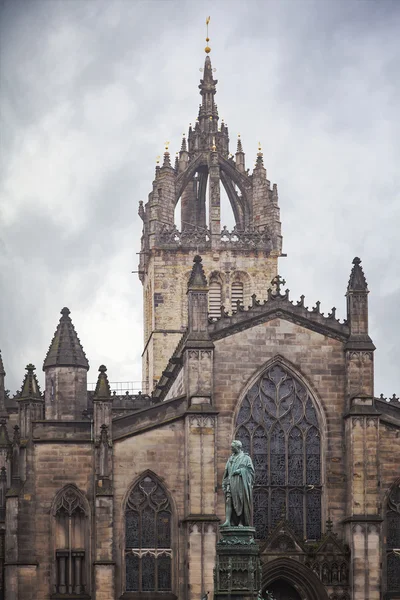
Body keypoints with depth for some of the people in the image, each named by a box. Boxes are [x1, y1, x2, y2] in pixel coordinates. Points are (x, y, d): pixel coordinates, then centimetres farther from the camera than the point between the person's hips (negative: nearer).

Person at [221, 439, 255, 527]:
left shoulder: (246, 458, 7)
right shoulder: (231, 459, 21)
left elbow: (250, 470, -2)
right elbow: (227, 472, 20)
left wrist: (240, 471, -14)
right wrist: (224, 483, 10)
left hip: (241, 483, -4)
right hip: (231, 483, 4)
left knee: (241, 503, -5)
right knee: (229, 500, -12)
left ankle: (241, 522, 0)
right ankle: (228, 521, -21)